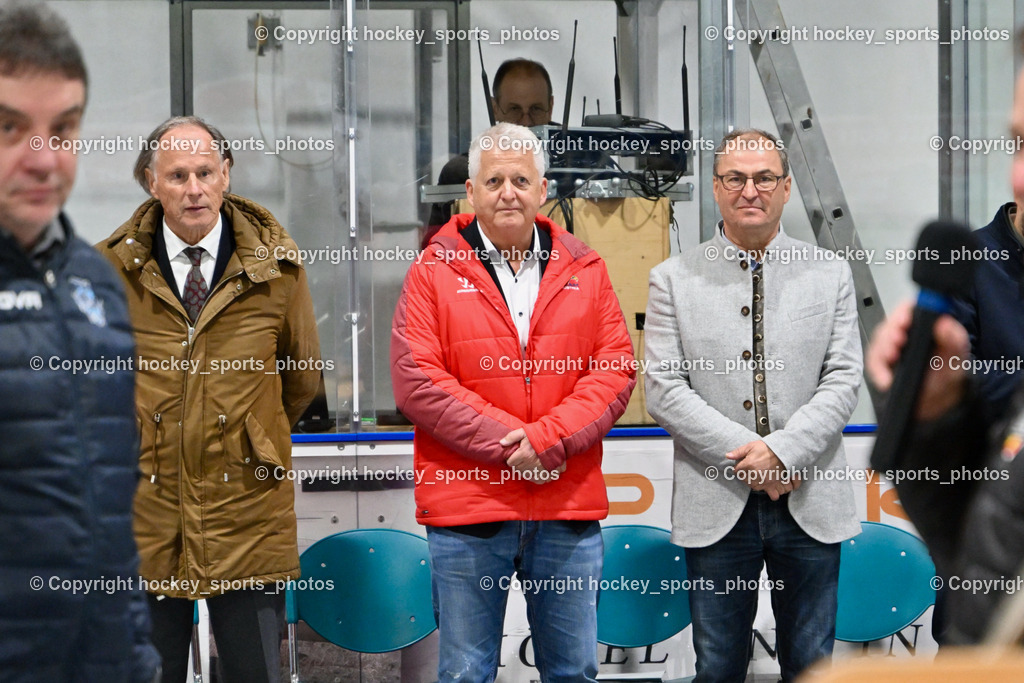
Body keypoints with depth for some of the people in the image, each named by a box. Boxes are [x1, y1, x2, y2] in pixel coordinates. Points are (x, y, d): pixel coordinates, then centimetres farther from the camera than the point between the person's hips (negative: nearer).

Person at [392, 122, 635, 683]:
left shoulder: (584, 271, 10)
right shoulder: (434, 273, 2)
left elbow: (616, 368, 2)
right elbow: (416, 380, -7)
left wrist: (549, 438, -13)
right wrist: (507, 442, -14)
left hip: (569, 510, 2)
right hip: (467, 509, -2)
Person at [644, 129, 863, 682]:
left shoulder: (830, 274, 6)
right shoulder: (673, 280, 3)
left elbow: (843, 381, -1)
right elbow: (663, 390, -4)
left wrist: (783, 449, -16)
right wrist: (742, 454, -14)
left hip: (810, 502, 1)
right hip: (716, 505, -1)